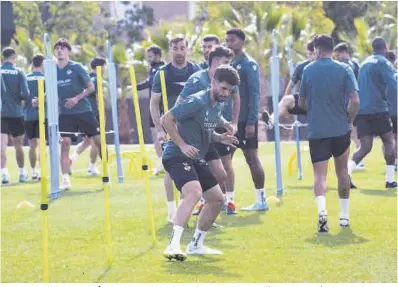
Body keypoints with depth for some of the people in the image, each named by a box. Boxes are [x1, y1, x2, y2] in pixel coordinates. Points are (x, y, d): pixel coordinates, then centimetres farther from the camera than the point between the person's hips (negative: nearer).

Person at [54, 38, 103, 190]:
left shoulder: (77, 67, -4)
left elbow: (91, 87, -3)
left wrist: (77, 98, -16)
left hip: (83, 110, -2)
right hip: (65, 113, 2)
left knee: (99, 140, -1)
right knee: (65, 142, -13)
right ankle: (65, 180, -11)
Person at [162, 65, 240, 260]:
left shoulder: (218, 106, 12)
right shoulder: (197, 102, -17)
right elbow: (166, 119, -18)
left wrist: (221, 138, 6)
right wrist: (182, 145, -23)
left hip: (196, 160, 10)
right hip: (176, 156, -10)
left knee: (217, 199, 13)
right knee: (194, 192, -31)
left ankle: (196, 245, 26)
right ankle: (173, 245, -37)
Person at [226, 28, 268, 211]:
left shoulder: (249, 65, -9)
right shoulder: (229, 64, 12)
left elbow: (254, 94, -13)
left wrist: (251, 122, -18)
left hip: (245, 121, -8)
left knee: (251, 157, -3)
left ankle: (261, 200, 2)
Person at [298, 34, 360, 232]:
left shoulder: (308, 71, 0)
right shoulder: (344, 70, -3)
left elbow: (301, 103, 8)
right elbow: (354, 100, -11)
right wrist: (349, 121, 5)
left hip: (316, 131, -1)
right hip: (341, 129, 1)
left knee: (319, 174, -3)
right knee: (342, 171, 18)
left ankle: (322, 210, -29)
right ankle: (344, 216, 20)